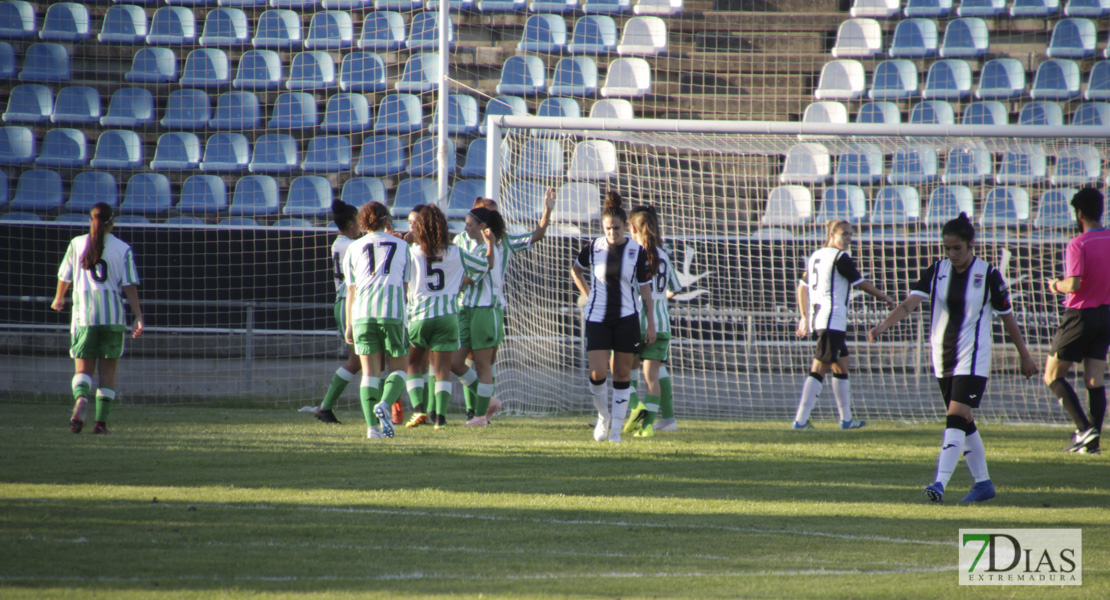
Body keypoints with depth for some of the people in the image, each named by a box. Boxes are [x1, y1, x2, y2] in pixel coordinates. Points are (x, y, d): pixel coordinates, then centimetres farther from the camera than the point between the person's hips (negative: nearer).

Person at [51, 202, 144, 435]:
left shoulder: (77, 244, 4)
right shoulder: (123, 249, 1)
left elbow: (64, 278, 12)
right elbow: (130, 286, -5)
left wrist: (59, 298, 32)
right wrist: (139, 317, -4)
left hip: (84, 314, 0)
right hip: (113, 315, 0)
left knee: (83, 369, 2)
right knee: (108, 370, 9)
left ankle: (80, 403, -29)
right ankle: (101, 421, 5)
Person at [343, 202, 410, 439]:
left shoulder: (354, 248, 15)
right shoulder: (402, 246, 14)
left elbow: (351, 290, 15)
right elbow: (405, 286, 14)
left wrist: (349, 326, 19)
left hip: (362, 313, 1)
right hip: (392, 312, -1)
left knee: (370, 372, 4)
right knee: (399, 367, 9)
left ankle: (373, 426, -7)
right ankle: (385, 404, -19)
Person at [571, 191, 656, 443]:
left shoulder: (637, 252, -4)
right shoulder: (593, 248, -1)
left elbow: (645, 290, 0)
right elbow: (576, 271, 19)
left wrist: (651, 325, -2)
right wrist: (587, 296, 9)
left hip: (626, 319, 0)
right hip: (597, 318, 0)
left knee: (622, 374, 2)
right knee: (597, 373, -10)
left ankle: (616, 427, 9)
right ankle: (603, 417, 15)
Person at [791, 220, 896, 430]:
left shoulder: (815, 256, 15)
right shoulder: (840, 258, -9)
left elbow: (802, 287, 18)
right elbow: (861, 283, -3)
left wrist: (805, 317, 22)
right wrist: (885, 298, 10)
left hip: (816, 318, 9)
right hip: (833, 320, -9)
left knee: (841, 366, 18)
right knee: (819, 369, -12)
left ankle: (846, 419, 24)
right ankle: (801, 419, -17)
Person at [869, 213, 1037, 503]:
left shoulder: (988, 275, -7)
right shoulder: (937, 271, 1)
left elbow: (1007, 317, 1)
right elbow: (910, 302, -10)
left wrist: (1025, 356, 8)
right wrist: (882, 326, -26)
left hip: (973, 359, -5)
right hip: (943, 359, 5)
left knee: (956, 418, -17)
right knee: (963, 423, 12)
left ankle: (940, 483, -25)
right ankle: (983, 483, 23)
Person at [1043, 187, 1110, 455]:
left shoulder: (1078, 244, -15)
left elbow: (1073, 285, -23)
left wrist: (1055, 285, -4)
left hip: (1080, 313, -6)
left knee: (1053, 376, 4)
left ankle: (1084, 428, -10)